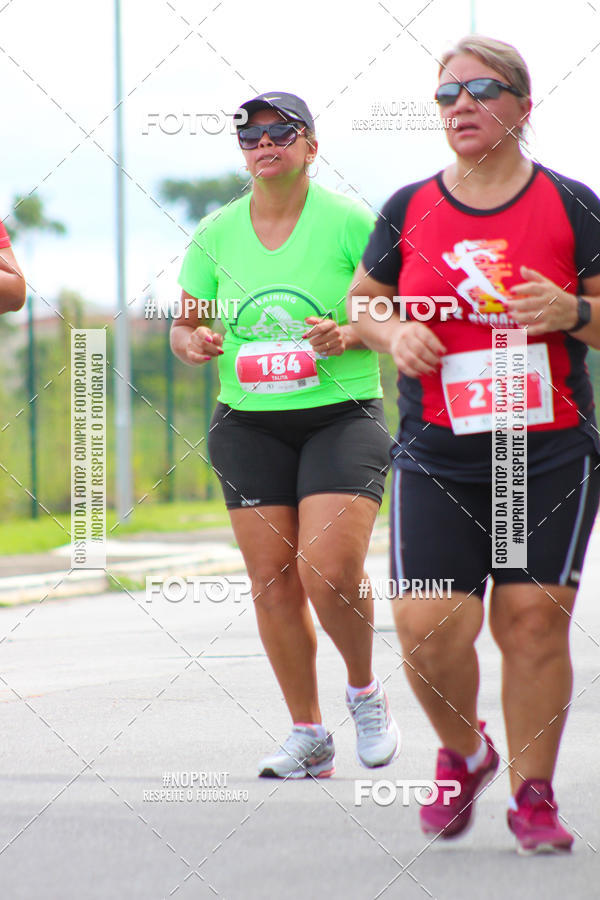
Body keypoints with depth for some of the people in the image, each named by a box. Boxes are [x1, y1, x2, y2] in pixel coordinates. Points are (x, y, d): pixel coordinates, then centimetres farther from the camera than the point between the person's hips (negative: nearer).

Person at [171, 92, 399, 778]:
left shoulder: (348, 221, -3)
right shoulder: (216, 233, 7)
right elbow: (183, 325, 15)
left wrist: (348, 336, -19)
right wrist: (193, 342, -8)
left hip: (342, 415, -3)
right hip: (250, 424, 4)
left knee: (330, 571, -18)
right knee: (272, 583, -1)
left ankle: (365, 690, 11)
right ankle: (308, 736, 12)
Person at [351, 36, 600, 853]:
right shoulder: (409, 210, 6)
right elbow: (363, 301, 19)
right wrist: (394, 334, -2)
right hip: (437, 454, 1)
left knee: (534, 620, -5)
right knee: (428, 627, -7)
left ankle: (533, 795, 9)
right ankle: (462, 753, 22)